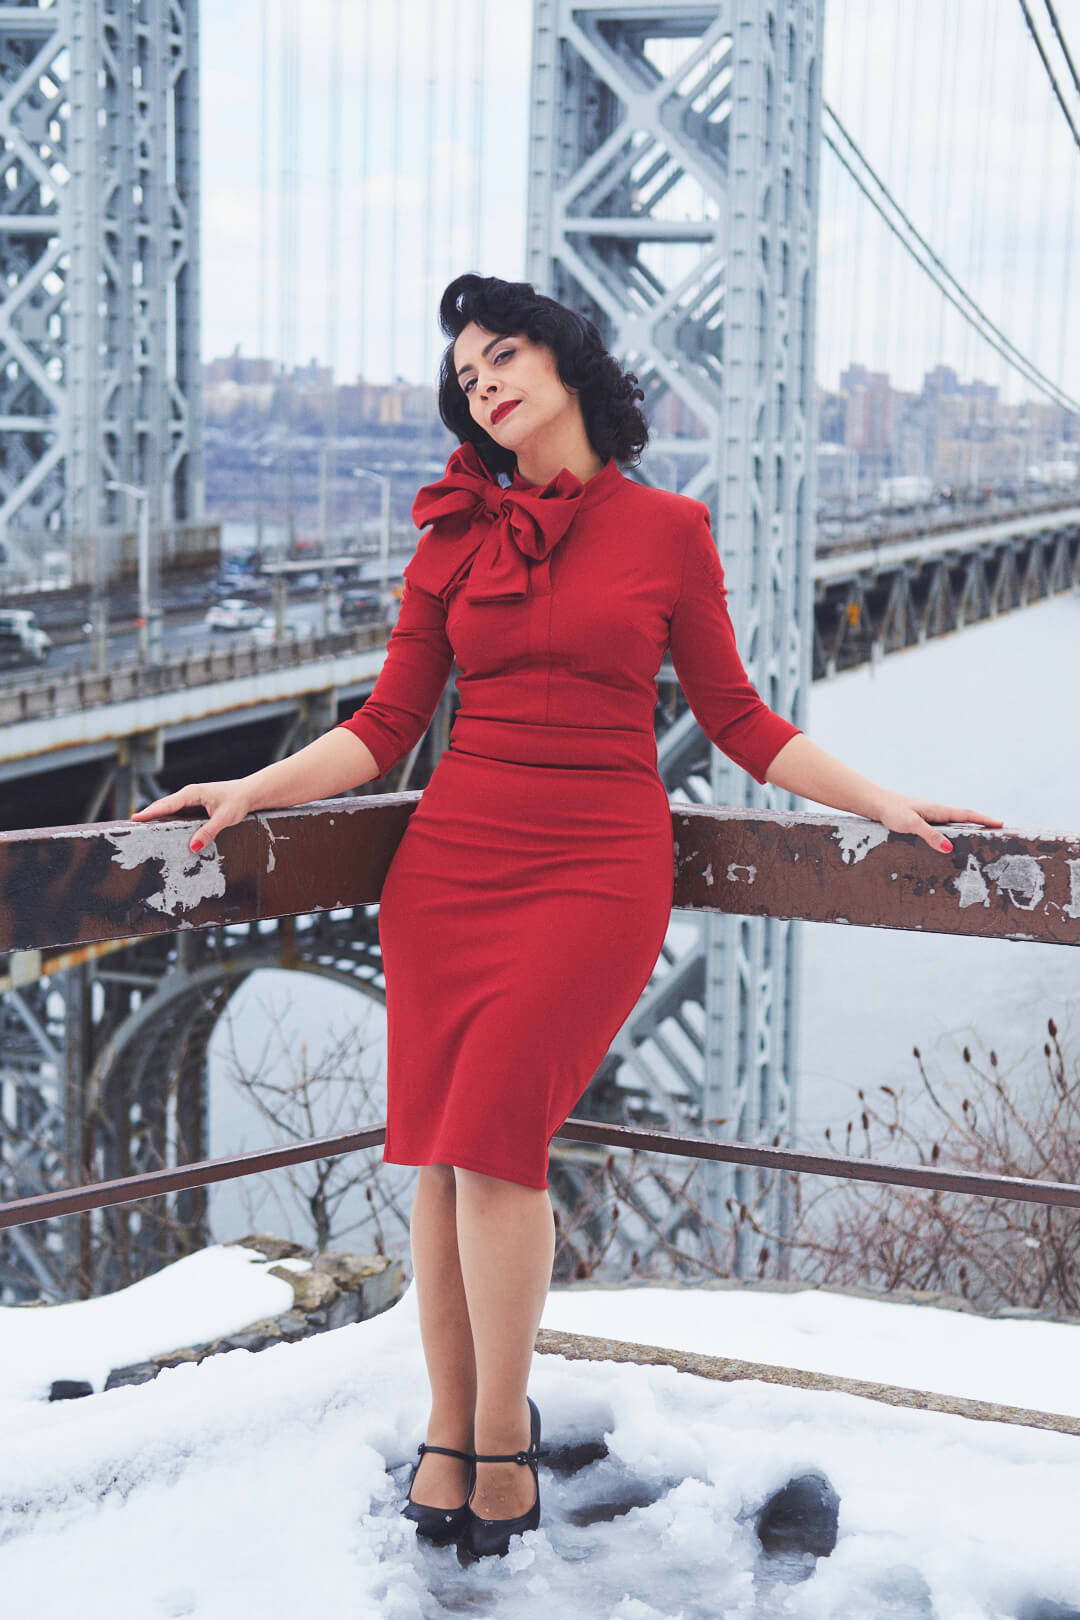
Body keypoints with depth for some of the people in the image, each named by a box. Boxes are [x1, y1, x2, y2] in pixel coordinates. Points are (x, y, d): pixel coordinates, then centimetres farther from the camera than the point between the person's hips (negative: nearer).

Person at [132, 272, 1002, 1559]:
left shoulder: (667, 532, 4)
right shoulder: (455, 535, 9)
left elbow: (734, 718, 10)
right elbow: (389, 725, 8)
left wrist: (883, 803, 6)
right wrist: (252, 791, -3)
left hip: (597, 870, -3)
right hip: (451, 859, 3)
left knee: (493, 1131, -15)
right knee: (439, 1147, 0)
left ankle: (501, 1426, 2)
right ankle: (450, 1421, 13)